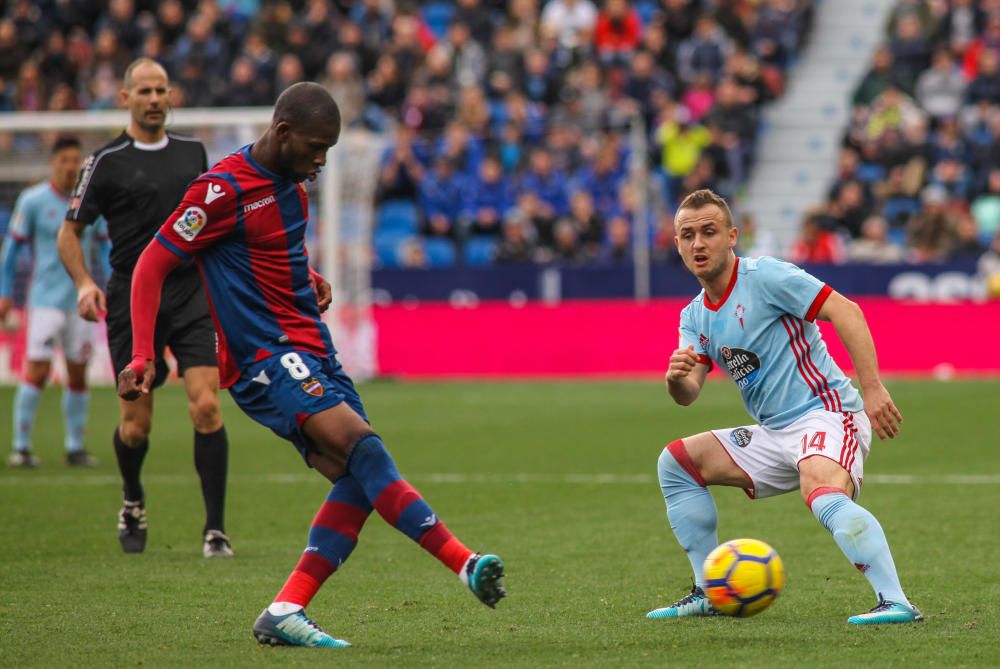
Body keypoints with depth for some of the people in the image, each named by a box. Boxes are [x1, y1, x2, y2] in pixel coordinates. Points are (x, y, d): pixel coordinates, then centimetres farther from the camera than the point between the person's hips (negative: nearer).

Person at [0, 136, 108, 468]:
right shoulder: (32, 201, -4)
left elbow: (103, 247, 14)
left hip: (81, 300, 4)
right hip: (45, 300, -4)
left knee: (78, 375, 6)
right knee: (37, 371, -12)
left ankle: (75, 447, 15)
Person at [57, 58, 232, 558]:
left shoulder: (192, 151, 10)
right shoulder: (107, 161, -1)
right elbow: (70, 231, 3)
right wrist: (84, 283, -12)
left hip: (192, 295, 2)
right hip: (132, 301, -2)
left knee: (206, 407, -14)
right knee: (136, 426, 1)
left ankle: (215, 529, -9)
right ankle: (133, 504, 33)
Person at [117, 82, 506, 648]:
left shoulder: (293, 187, 15)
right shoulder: (225, 189, -10)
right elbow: (152, 266, -8)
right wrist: (142, 357, -16)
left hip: (313, 354, 9)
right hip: (265, 357, -9)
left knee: (359, 482, -7)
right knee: (361, 446, -24)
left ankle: (286, 613, -8)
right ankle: (464, 563, -30)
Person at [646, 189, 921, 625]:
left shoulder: (764, 276, -10)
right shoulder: (694, 316, 13)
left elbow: (845, 310, -17)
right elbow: (688, 395, 3)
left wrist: (872, 388, -24)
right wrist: (676, 379, -23)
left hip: (825, 414, -9)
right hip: (774, 435, 9)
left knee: (823, 495, -37)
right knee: (675, 462, 9)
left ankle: (895, 602, -46)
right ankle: (710, 593, 10)